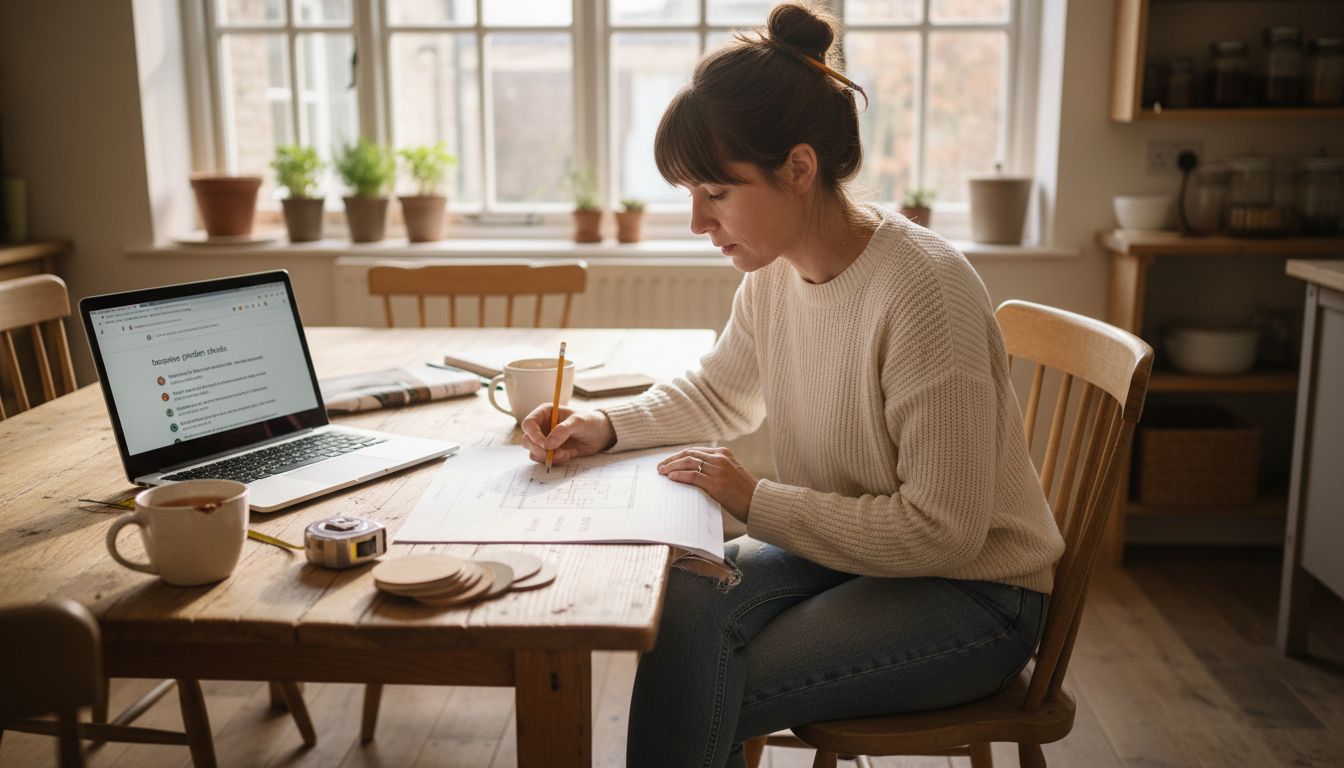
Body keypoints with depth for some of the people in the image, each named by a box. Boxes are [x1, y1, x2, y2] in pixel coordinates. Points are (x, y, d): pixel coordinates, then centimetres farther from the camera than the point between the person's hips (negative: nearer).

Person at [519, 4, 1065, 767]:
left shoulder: (924, 289, -28)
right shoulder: (777, 269, -5)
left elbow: (940, 532, -24)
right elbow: (719, 391, 15)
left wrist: (756, 500, -21)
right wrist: (606, 426, -2)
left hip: (970, 588, -6)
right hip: (842, 549, 7)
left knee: (702, 693, -20)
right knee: (679, 606, -16)